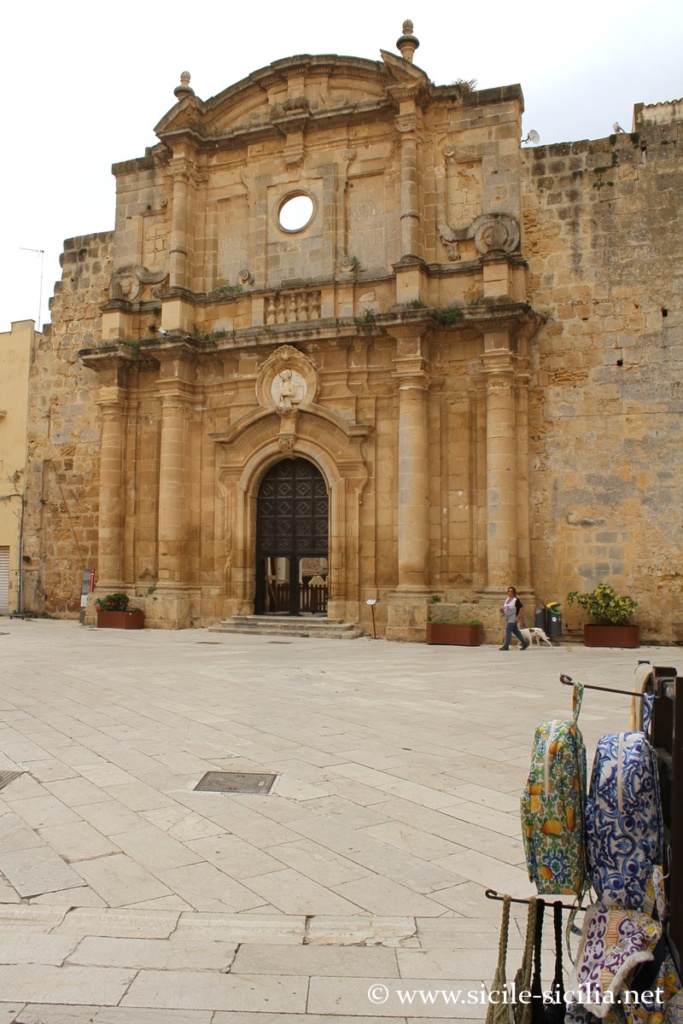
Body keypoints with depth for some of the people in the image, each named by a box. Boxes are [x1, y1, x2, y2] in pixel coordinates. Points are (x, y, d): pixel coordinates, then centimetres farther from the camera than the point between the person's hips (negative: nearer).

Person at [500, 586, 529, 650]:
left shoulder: (516, 600, -13)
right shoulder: (506, 599, 9)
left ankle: (506, 646, -8)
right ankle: (524, 643, 26)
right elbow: (503, 606, 22)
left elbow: (521, 608, -15)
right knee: (516, 631, 15)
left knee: (508, 631, -11)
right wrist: (502, 609, -2)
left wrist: (518, 617, -19)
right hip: (507, 618, 8)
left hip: (513, 619, -8)